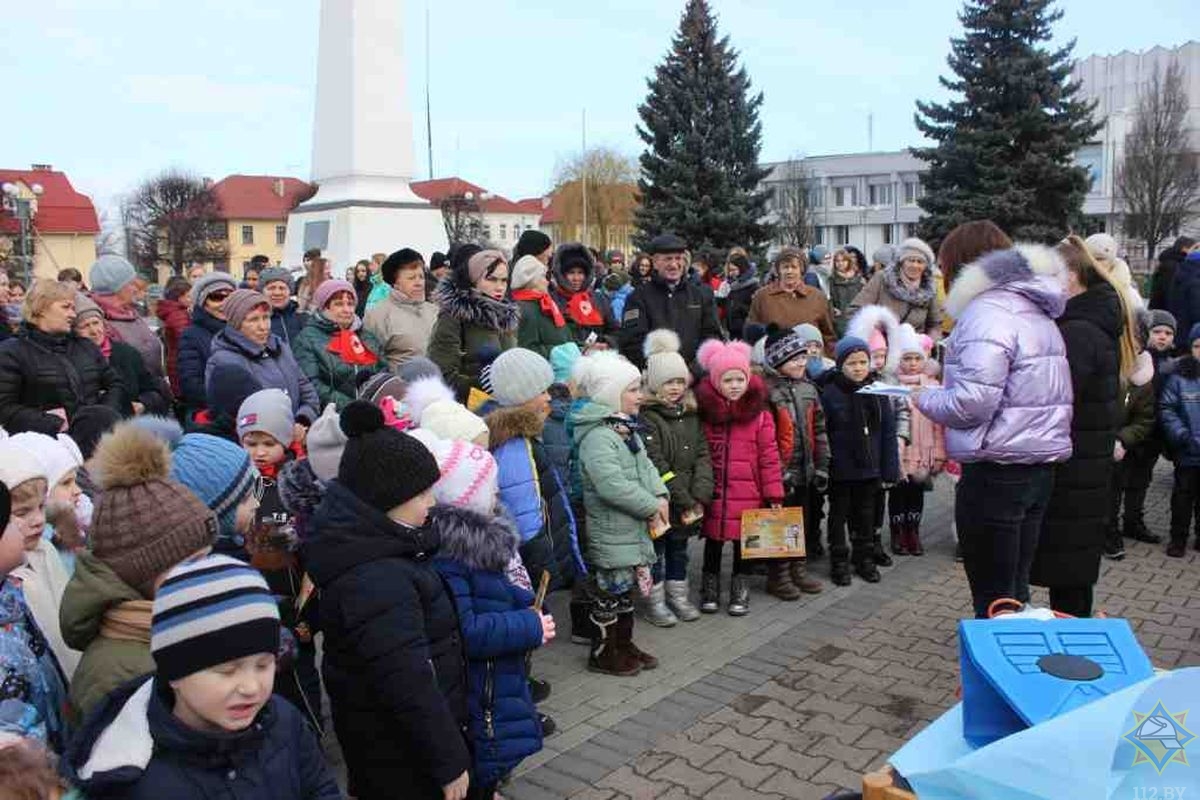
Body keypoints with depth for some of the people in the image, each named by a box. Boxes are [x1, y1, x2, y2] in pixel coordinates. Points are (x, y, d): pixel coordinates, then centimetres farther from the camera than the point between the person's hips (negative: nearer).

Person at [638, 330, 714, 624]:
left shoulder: (690, 413, 8)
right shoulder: (646, 416, -14)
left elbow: (702, 454, 1)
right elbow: (655, 463, -19)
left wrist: (699, 495, -12)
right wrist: (683, 499, -18)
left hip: (688, 503, 6)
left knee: (679, 549, 18)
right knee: (655, 549, 7)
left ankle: (678, 596, 32)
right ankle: (654, 601, 20)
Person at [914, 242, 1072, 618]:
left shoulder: (988, 314, -14)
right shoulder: (1039, 315, 16)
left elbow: (973, 403, -23)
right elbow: (1019, 393, 14)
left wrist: (925, 399, -5)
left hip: (997, 471, -9)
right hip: (1042, 464, 9)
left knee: (993, 599, 1)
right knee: (1016, 589, 19)